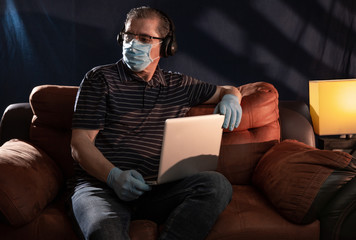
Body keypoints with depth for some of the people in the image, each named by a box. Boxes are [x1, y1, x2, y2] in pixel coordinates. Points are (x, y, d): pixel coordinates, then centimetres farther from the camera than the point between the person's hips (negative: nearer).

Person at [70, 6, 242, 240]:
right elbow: (80, 144, 1)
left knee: (218, 184, -27)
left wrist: (231, 98, 7)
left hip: (156, 187, 5)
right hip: (101, 184, -4)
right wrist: (114, 176, -18)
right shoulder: (100, 78, 8)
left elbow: (226, 90, 34)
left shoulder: (179, 85, 19)